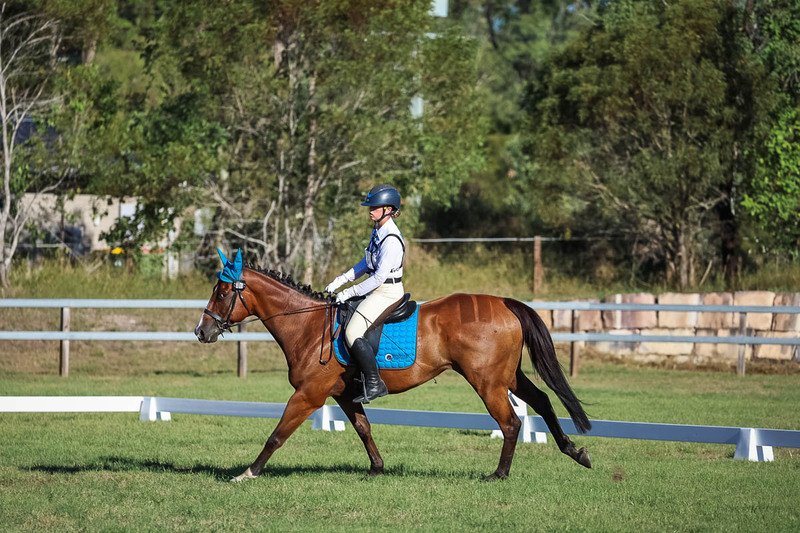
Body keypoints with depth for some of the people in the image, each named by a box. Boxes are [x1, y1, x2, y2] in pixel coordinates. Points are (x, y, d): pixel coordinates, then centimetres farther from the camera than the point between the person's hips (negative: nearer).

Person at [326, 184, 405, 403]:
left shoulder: (391, 240, -21)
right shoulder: (378, 232, 10)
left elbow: (379, 277, -23)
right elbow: (366, 264, 20)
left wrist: (349, 293, -19)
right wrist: (340, 281, 12)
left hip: (387, 293, -11)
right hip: (376, 291, 11)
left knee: (353, 332, -22)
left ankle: (375, 384, -17)